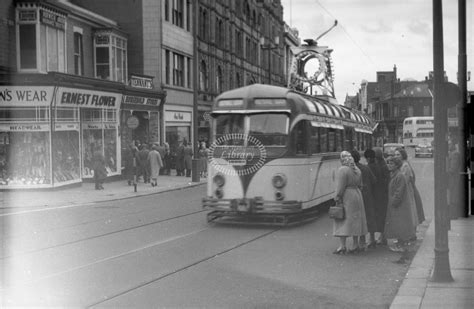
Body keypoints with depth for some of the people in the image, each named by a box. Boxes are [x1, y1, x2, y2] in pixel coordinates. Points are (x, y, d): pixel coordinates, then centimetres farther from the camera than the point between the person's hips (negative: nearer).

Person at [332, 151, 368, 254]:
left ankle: (342, 246, -9)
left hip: (346, 198, -7)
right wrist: (358, 197, 18)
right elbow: (360, 185, 11)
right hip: (357, 196, 7)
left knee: (343, 222, -5)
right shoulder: (357, 170, 7)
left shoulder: (342, 170, -16)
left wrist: (337, 198, -12)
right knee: (355, 220, 13)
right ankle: (355, 244, 17)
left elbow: (340, 187, -18)